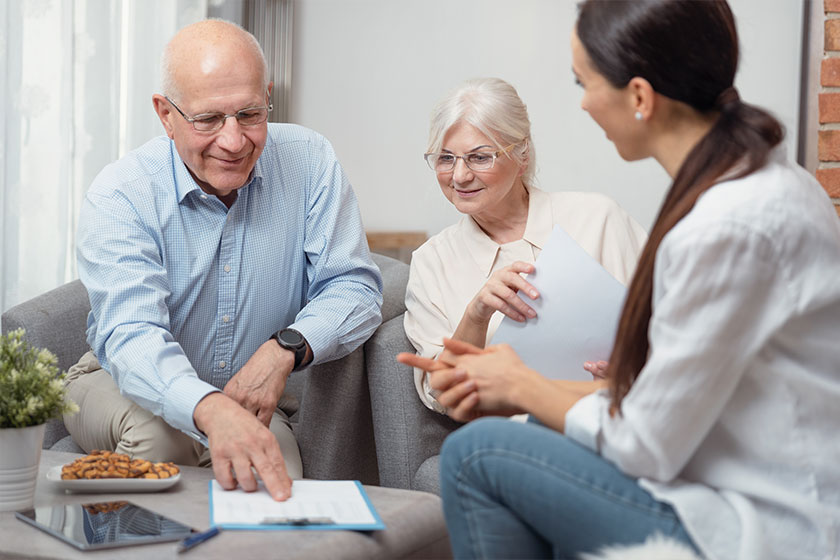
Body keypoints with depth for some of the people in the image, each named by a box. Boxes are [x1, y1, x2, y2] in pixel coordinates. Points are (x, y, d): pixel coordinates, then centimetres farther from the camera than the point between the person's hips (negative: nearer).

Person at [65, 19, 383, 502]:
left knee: (276, 486, -28)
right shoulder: (119, 197, -20)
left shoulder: (309, 162, -10)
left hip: (254, 395, 1)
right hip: (127, 388, -1)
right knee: (159, 432, -34)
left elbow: (355, 286, -9)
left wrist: (284, 349, -30)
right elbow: (131, 336, -33)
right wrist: (212, 411, -55)